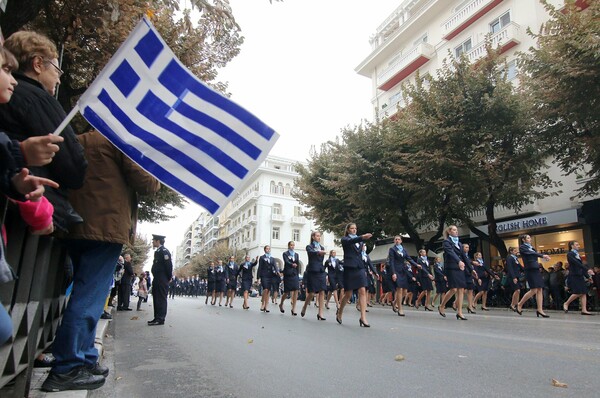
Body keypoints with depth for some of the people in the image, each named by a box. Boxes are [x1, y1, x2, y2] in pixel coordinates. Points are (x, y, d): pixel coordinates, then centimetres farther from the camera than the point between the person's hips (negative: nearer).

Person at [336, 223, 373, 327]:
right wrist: (362, 237, -41)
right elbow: (350, 241, -24)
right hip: (349, 268, -5)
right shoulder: (345, 239, 1)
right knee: (348, 293, 1)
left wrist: (364, 269, 16)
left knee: (363, 291, -8)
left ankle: (363, 317, -8)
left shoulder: (358, 240, 17)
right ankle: (339, 313, 24)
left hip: (359, 268, 5)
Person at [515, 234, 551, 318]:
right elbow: (530, 253, -17)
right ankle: (519, 305, 3)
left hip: (536, 270, 7)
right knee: (533, 290, -11)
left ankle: (540, 310, 1)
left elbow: (535, 254, 5)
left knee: (540, 290, 0)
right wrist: (542, 255, -27)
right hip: (530, 270, -7)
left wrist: (544, 257, -14)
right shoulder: (522, 247, -2)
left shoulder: (531, 248, 20)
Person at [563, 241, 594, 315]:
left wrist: (587, 276, 11)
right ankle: (566, 304, 5)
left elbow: (581, 265, 16)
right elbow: (577, 263, -18)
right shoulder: (570, 254, -7)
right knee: (577, 293, -12)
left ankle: (584, 310, 1)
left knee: (584, 293, 1)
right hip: (574, 276, -8)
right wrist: (587, 270, -26)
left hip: (580, 276, 8)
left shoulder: (578, 255, 17)